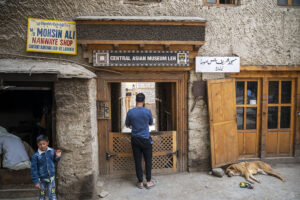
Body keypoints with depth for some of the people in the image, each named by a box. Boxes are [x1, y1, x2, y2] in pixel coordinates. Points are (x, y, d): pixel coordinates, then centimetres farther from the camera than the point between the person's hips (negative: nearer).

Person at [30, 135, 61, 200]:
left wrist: (58, 156, -12)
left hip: (51, 178, 2)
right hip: (42, 179, -2)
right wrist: (36, 182, -11)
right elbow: (34, 169, -11)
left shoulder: (52, 151, -8)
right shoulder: (35, 156, -17)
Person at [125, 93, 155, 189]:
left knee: (138, 161, 10)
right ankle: (148, 182, 19)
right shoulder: (147, 111, -11)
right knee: (148, 160, 11)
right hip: (146, 139, -2)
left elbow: (127, 125, 6)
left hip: (135, 139, 2)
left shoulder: (130, 112, -7)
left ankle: (140, 182, 21)